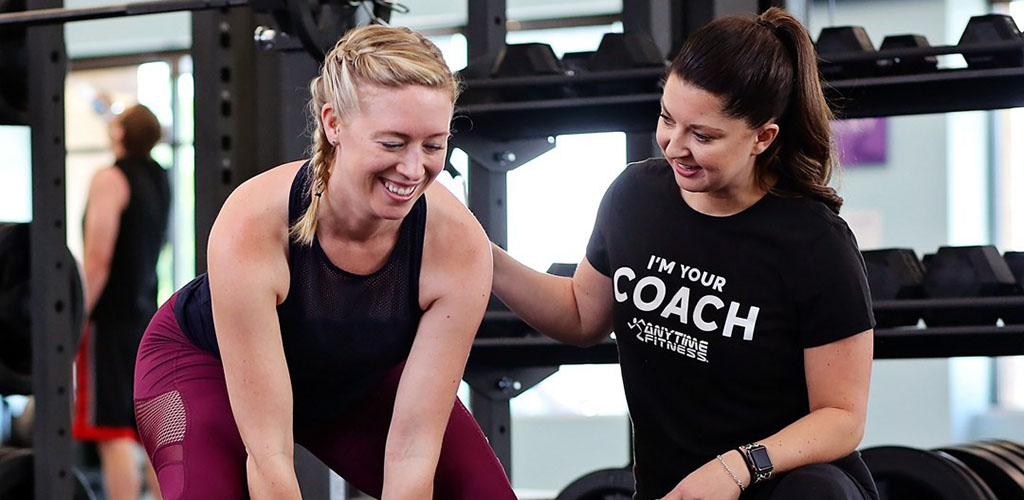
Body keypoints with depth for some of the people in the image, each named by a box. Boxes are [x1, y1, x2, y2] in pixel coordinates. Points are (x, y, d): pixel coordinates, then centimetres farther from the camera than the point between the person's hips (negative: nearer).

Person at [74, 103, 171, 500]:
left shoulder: (109, 180, -11)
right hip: (147, 316, 8)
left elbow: (97, 259, -18)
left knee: (113, 432, -9)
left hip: (110, 319, -8)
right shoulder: (160, 180, 12)